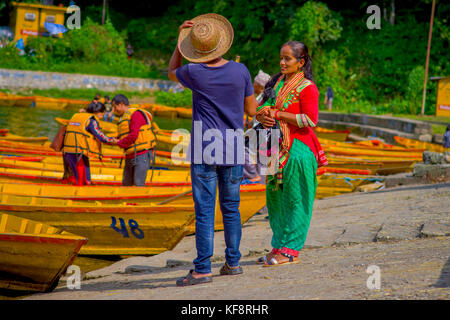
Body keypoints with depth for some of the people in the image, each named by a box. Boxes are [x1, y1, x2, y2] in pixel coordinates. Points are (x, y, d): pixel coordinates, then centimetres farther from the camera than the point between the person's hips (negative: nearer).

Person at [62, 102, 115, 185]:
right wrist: (112, 140, 6)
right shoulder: (91, 120, -5)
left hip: (67, 153, 8)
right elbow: (100, 137, -9)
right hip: (79, 153, -8)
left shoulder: (76, 116, 19)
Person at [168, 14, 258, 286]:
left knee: (204, 210, -4)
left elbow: (172, 72, 16)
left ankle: (203, 269, -6)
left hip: (204, 152, -3)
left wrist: (180, 42, 16)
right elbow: (251, 110, 8)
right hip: (234, 151, 3)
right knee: (231, 208, 14)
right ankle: (233, 262, 19)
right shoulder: (240, 71, -4)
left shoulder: (194, 73, -9)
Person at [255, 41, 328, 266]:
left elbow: (310, 120, -17)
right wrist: (263, 118, -7)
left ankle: (291, 250, 1)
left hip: (298, 149, -8)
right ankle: (279, 246, 19)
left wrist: (277, 114, -15)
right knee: (275, 196, 10)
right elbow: (260, 109, 18)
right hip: (278, 148, 8)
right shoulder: (277, 83, 15)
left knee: (295, 200, -3)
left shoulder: (307, 87, -8)